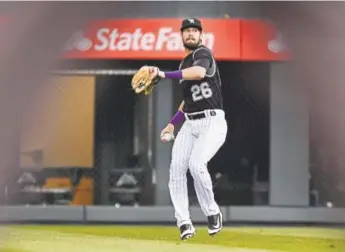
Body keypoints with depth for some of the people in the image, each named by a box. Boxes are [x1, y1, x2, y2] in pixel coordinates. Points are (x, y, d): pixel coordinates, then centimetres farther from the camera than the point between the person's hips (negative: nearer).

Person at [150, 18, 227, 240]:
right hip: (190, 124, 8)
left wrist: (165, 75, -32)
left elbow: (199, 72, -31)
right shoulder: (184, 64, 18)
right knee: (176, 168, -10)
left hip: (212, 122, -8)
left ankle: (213, 213, -7)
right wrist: (172, 123, 21)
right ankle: (184, 223, -10)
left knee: (196, 164, -26)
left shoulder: (203, 54, -7)